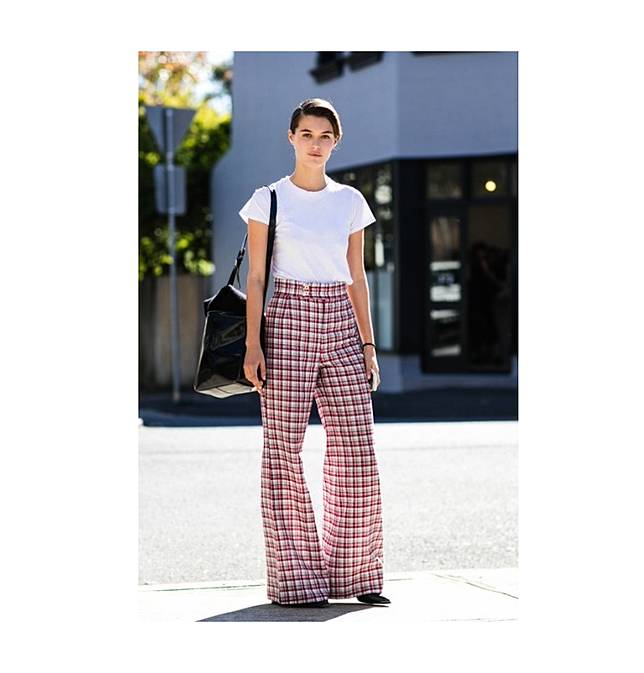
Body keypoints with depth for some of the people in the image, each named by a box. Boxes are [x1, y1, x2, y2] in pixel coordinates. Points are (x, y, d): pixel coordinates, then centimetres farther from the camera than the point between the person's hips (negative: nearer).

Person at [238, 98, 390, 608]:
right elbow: (256, 277, 1)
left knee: (356, 449, -2)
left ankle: (354, 573, 8)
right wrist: (253, 344, -7)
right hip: (288, 319, -3)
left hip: (340, 324, 3)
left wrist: (368, 343, 9)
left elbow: (357, 278, 14)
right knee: (284, 449, -3)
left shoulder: (350, 201, 12)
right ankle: (296, 577, 2)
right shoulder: (269, 199, 2)